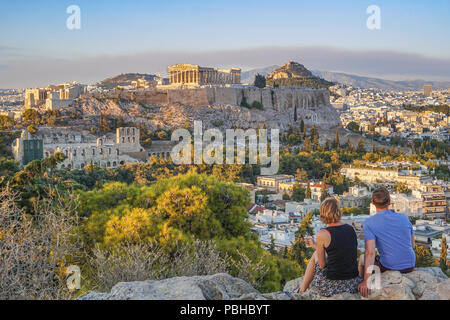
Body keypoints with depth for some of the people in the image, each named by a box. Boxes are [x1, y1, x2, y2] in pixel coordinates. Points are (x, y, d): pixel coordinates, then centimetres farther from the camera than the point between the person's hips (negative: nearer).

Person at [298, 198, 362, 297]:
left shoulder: (323, 234, -13)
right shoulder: (351, 229, 5)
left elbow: (322, 265, -4)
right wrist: (315, 246, 25)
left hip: (332, 286, -5)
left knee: (315, 256, 24)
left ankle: (302, 292, 38)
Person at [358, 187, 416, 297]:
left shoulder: (369, 223, -13)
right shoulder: (404, 218, 1)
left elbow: (370, 253, -22)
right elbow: (412, 245, 12)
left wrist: (366, 281, -24)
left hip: (389, 267, -5)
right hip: (410, 267, 5)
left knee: (363, 259, 23)